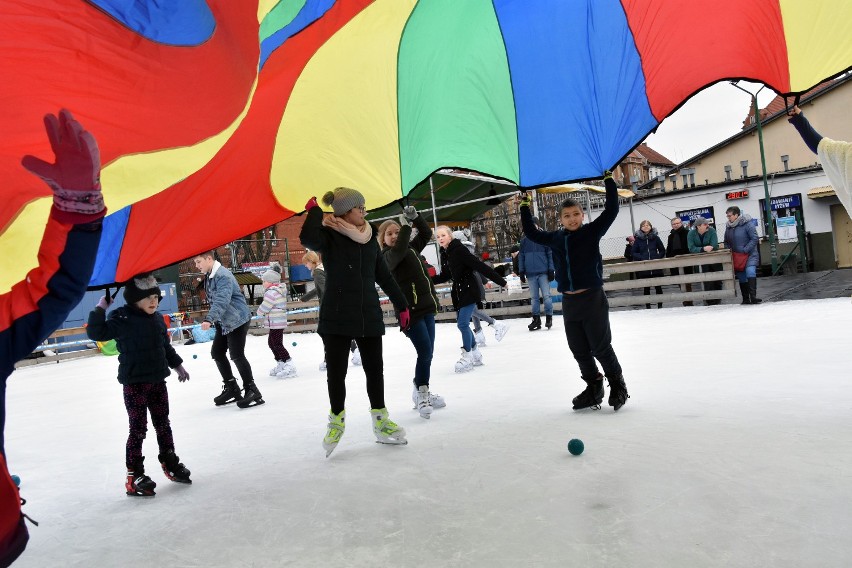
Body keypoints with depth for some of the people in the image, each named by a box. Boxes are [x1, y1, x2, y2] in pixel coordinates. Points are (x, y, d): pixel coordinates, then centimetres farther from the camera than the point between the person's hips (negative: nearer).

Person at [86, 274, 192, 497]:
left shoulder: (157, 319, 7)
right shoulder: (121, 319, -12)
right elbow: (96, 333, -20)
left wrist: (177, 365, 23)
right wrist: (100, 309, -25)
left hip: (157, 380, 6)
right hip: (134, 382, -6)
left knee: (163, 423, 17)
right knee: (138, 428, -2)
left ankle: (170, 462, 32)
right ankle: (134, 475, 10)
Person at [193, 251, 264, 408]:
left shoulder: (223, 276, -22)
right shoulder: (209, 276, 9)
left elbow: (221, 301, -35)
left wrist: (209, 319, -45)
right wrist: (214, 320, 23)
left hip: (238, 320, -10)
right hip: (224, 321, 10)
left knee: (237, 355, -11)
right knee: (217, 352, 12)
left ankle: (251, 390, -1)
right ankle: (231, 388, 22)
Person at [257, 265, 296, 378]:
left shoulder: (272, 292, -19)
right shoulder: (279, 290, 14)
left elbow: (264, 308, -16)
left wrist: (259, 312, 3)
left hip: (276, 323, -11)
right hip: (277, 323, 11)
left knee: (277, 344, -8)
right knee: (272, 343, 19)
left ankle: (290, 366, -8)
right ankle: (280, 365, 27)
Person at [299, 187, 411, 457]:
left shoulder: (369, 238, 10)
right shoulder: (329, 235, -6)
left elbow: (384, 275, 15)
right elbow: (309, 239, -31)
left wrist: (401, 306, 17)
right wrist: (313, 210, -18)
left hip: (369, 315, 5)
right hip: (336, 316, -4)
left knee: (374, 368, 9)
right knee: (336, 371, 4)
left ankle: (381, 420, 23)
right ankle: (336, 421, 24)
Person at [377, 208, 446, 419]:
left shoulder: (411, 248, 14)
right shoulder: (387, 256, -7)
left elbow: (426, 233, 16)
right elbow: (399, 251, -28)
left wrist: (415, 217, 0)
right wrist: (406, 225, -27)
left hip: (426, 307, 8)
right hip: (410, 310, -8)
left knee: (427, 353, 11)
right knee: (425, 351, -13)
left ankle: (422, 392, 23)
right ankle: (422, 395, 0)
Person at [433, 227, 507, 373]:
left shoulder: (459, 249, -17)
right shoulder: (444, 254, 6)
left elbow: (480, 266, -22)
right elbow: (445, 276, 16)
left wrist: (501, 281, -23)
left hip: (470, 290, -8)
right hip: (458, 292, 8)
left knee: (463, 324, -11)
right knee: (462, 324, 14)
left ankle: (467, 356, 2)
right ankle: (475, 354, 29)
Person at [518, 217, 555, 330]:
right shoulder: (524, 241, 7)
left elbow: (550, 254, 1)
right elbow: (521, 256, 11)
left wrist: (551, 270, -5)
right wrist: (521, 272, 6)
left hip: (543, 273, -3)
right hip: (531, 274, 3)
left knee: (546, 295, -1)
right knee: (534, 297, 7)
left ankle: (549, 318, 8)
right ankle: (536, 319, 14)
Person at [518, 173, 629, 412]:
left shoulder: (592, 231, -2)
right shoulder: (555, 238, 9)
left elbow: (611, 210, -7)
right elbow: (531, 233, 21)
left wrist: (609, 180, -7)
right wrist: (525, 207, 18)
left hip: (593, 299, -5)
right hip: (569, 302, 5)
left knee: (600, 347, 2)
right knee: (579, 350, 10)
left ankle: (617, 384, 22)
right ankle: (594, 387, 25)